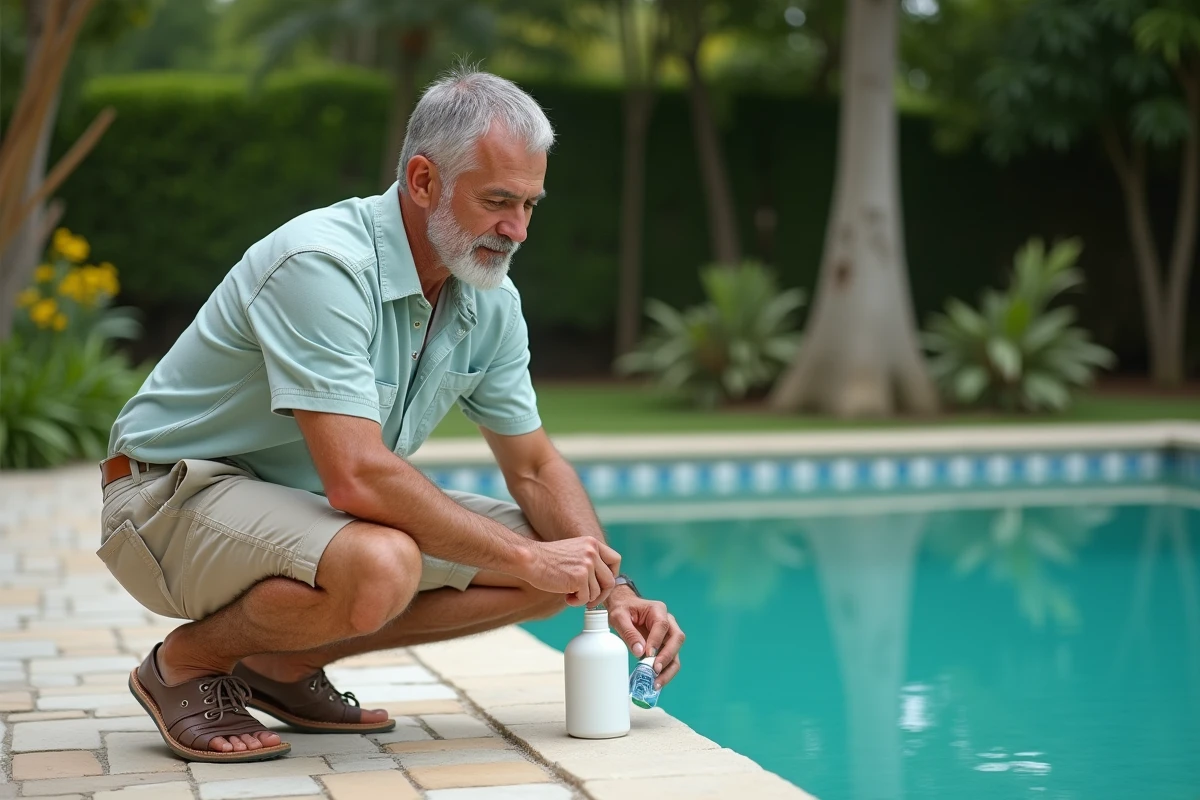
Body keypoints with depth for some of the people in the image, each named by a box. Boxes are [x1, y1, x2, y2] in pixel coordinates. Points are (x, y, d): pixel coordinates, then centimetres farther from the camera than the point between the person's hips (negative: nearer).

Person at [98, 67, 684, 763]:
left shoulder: (492, 301, -1)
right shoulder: (323, 263, -27)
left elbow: (536, 469, 8)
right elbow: (357, 477, -34)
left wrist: (613, 588, -8)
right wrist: (526, 559, -27)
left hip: (312, 505, 8)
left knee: (552, 576, -3)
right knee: (378, 568, -38)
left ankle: (284, 660, 5)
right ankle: (188, 662, -8)